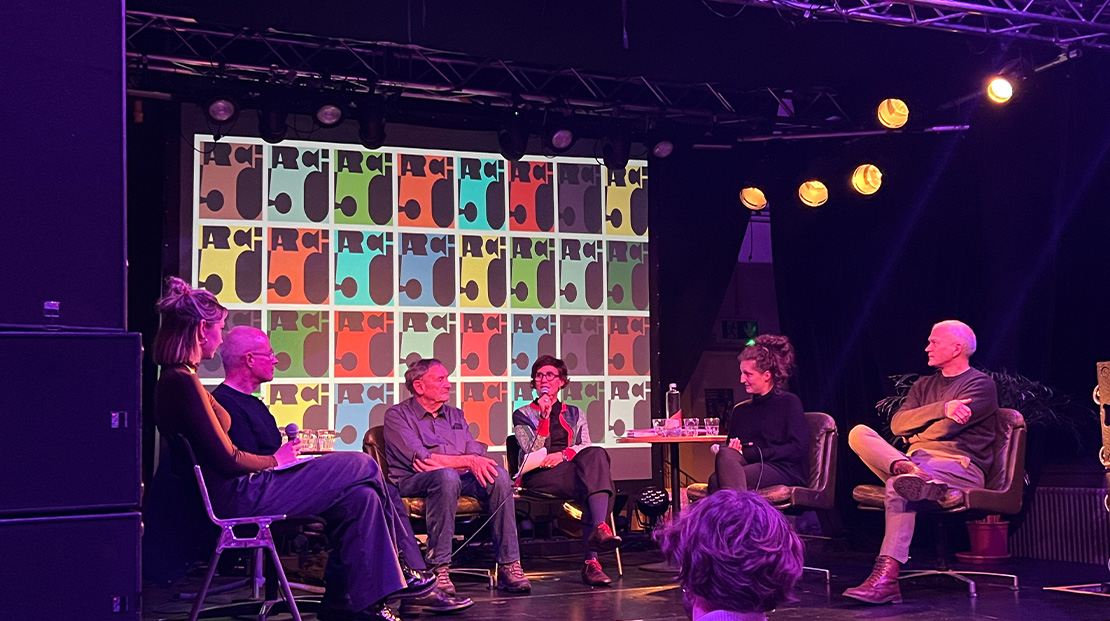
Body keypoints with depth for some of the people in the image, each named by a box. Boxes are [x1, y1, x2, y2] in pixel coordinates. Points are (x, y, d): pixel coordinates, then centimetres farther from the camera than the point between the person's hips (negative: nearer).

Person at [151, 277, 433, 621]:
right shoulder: (183, 383, -18)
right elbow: (229, 461, -19)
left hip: (237, 492, 10)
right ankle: (392, 573, 11)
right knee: (363, 467, -4)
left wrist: (279, 452, 7)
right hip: (238, 498, -10)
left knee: (360, 497, 3)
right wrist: (275, 459, -3)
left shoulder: (177, 379, 13)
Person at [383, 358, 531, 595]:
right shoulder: (397, 415, 5)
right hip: (413, 484, -5)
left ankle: (508, 565, -26)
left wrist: (436, 461, -10)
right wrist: (467, 461, -18)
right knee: (447, 476, -39)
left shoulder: (455, 415, 23)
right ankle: (438, 568, -37)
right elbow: (420, 459, -12)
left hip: (460, 479, 5)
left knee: (498, 475, -24)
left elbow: (478, 456, 9)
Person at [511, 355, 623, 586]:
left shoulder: (574, 414, 26)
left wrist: (563, 454, -11)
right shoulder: (523, 415, 16)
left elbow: (586, 446, 8)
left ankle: (599, 529, -50)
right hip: (538, 476, -3)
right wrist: (544, 417, -9)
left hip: (572, 468, 3)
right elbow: (533, 452, 0)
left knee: (596, 455, -35)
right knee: (594, 479, -34)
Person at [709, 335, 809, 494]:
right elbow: (728, 452, 23)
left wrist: (750, 454, -9)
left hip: (786, 472, -5)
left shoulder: (789, 403, 9)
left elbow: (798, 449, -4)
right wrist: (731, 451, -4)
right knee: (725, 454, -33)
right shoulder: (740, 410, 27)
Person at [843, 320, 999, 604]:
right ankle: (910, 470, -45)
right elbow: (897, 424, 6)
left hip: (960, 467, -6)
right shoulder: (924, 386, 26)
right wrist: (943, 408, -7)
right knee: (859, 433, -17)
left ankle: (887, 576, -46)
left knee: (898, 484, -37)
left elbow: (944, 429, -9)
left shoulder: (981, 384, 6)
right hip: (917, 460, 6)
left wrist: (913, 435, 9)